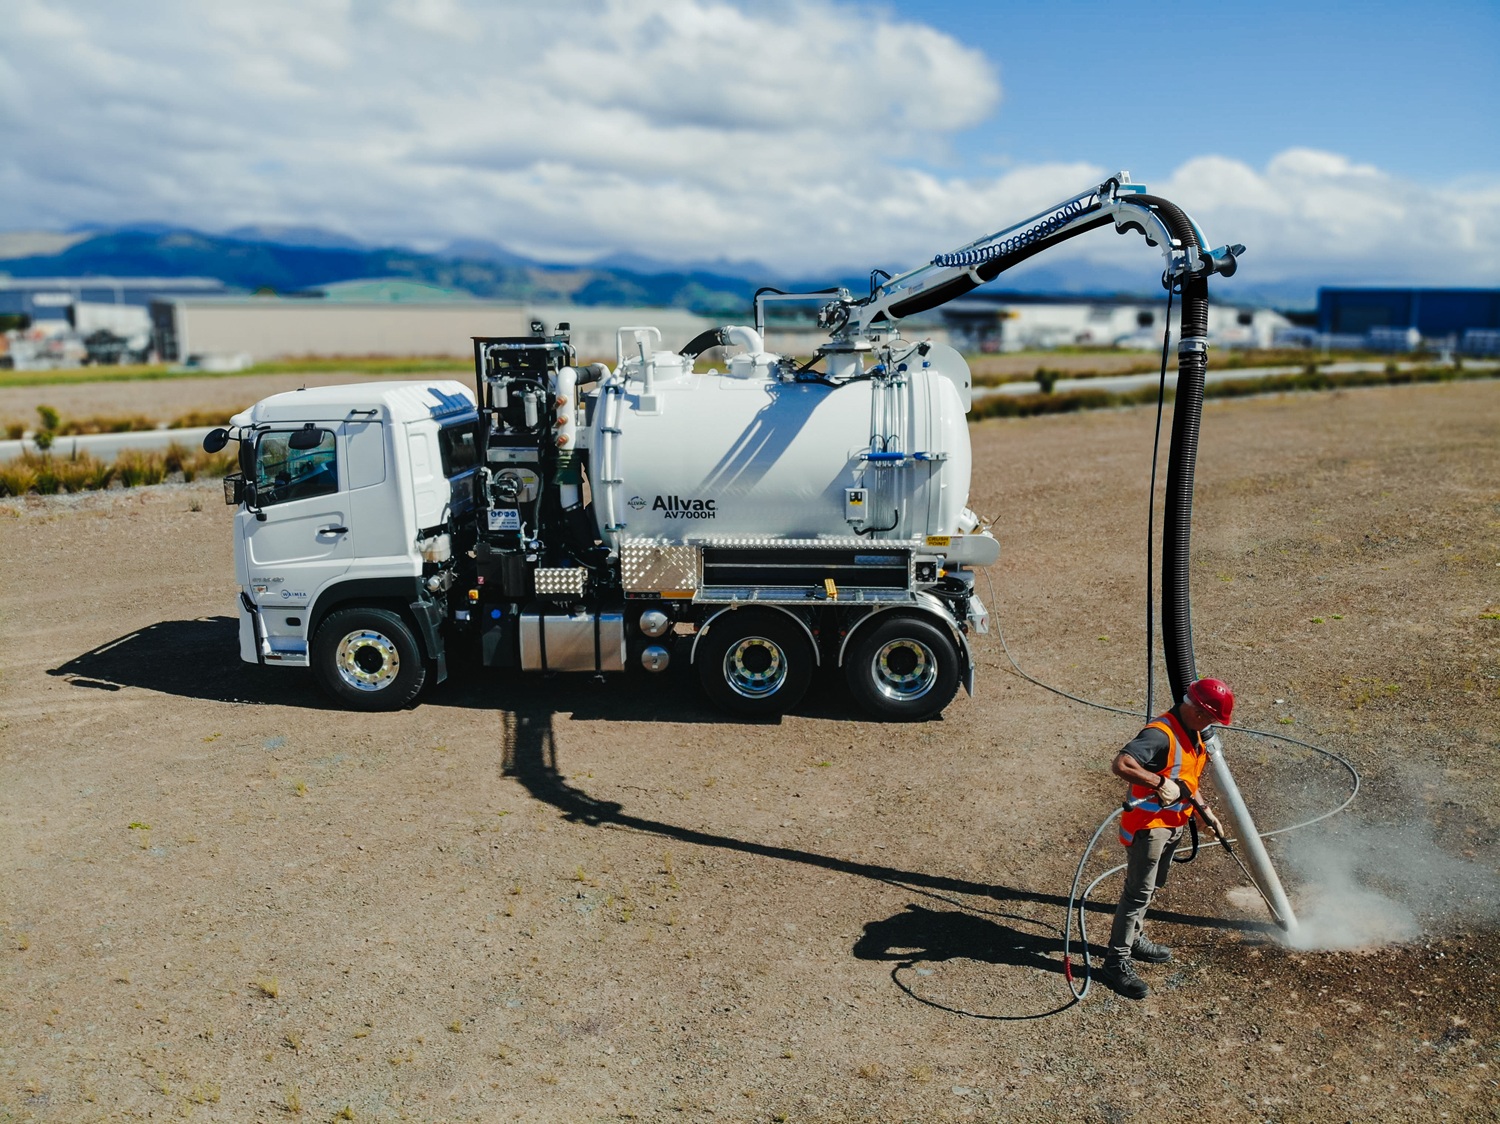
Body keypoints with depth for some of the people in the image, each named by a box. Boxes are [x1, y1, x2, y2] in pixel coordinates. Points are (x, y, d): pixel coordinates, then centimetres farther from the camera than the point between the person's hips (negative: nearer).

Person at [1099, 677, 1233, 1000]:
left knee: (1150, 887, 23)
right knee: (1138, 892, -5)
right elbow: (1121, 765, -39)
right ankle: (1117, 962, 3)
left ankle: (1133, 939, 40)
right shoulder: (1161, 734, -26)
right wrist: (1159, 782, -37)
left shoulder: (1193, 734, 7)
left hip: (1173, 824, 10)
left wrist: (1204, 810, 16)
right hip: (1148, 825, -10)